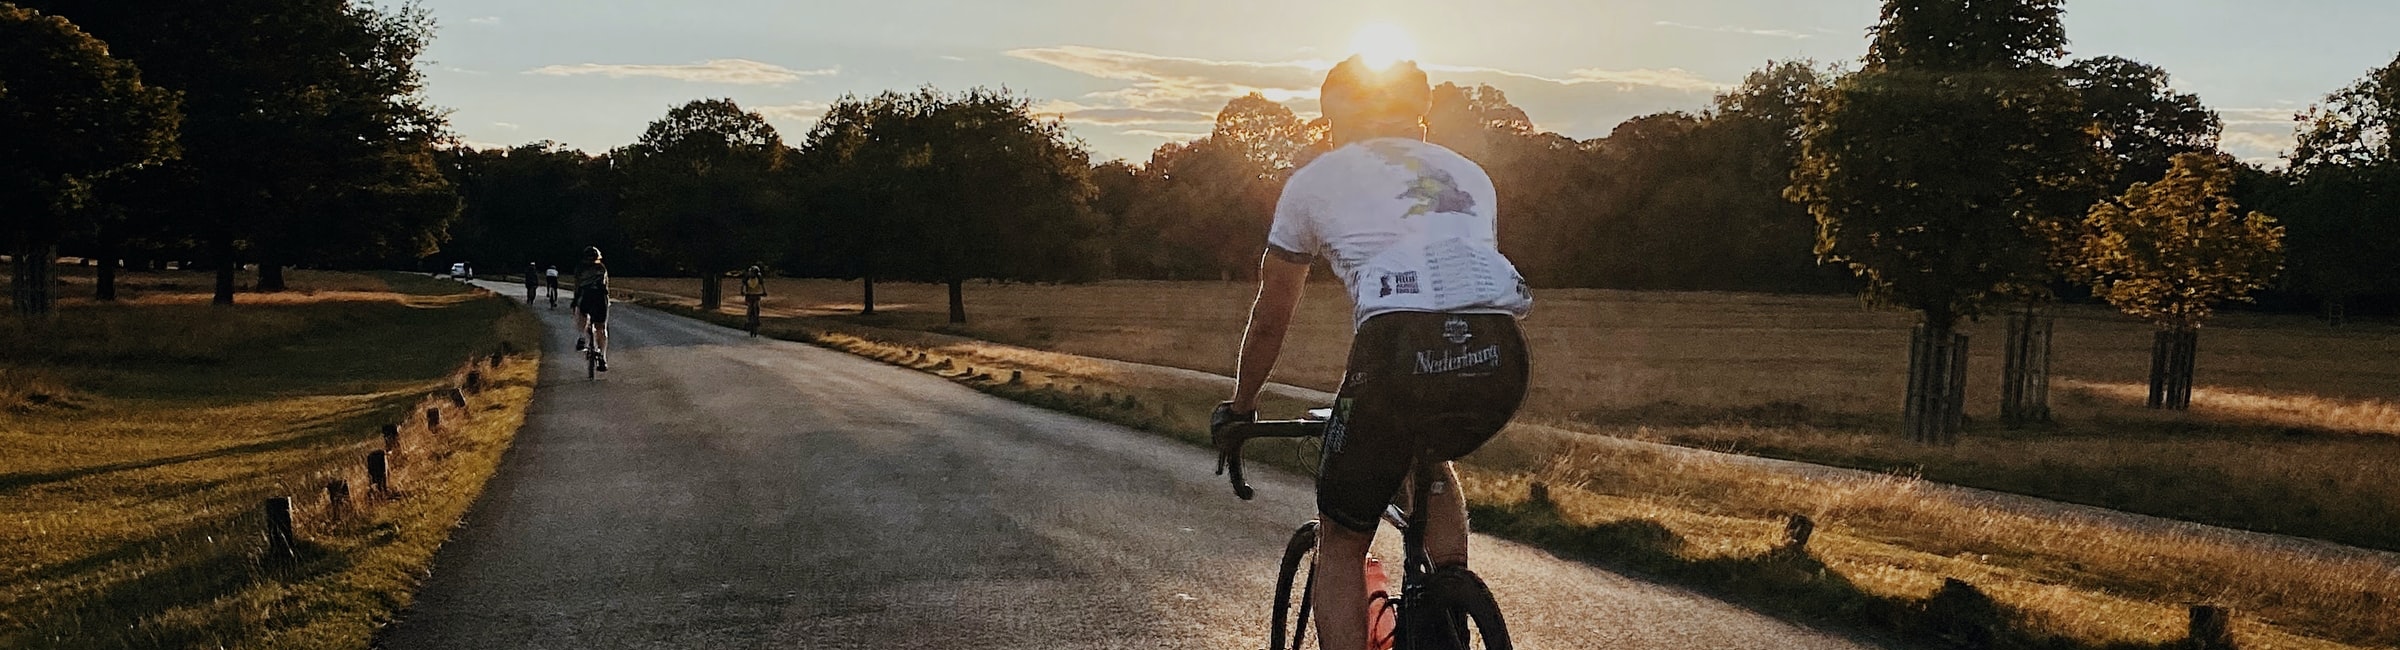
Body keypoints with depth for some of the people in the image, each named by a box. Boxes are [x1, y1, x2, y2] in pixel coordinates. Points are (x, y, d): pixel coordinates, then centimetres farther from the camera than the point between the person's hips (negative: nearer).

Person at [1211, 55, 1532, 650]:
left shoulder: (1314, 180, 23)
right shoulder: (1469, 174, 32)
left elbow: (1269, 319, 29)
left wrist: (1239, 409, 45)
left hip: (1398, 353, -4)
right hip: (1499, 360, 4)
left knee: (1340, 544, 16)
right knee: (1430, 452, 38)